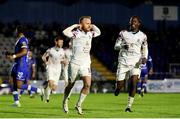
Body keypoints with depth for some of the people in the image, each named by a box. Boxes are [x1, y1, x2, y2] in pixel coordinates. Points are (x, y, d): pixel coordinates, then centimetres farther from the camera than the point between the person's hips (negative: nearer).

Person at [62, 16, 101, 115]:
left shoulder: (90, 34, 9)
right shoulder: (75, 33, -11)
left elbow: (98, 32, 28)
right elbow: (65, 32, -30)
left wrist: (92, 26, 12)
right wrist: (75, 26, -16)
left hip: (86, 64, 5)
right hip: (75, 63, -5)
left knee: (87, 84, -12)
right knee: (71, 85, 10)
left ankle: (78, 105, 0)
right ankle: (65, 102, 34)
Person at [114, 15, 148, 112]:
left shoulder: (142, 36, 7)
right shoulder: (123, 33, 5)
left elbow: (145, 49, 18)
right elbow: (116, 46, 3)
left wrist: (144, 57, -3)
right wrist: (123, 46, -19)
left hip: (135, 63, 0)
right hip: (123, 61, 0)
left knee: (133, 82, -19)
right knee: (119, 85, -4)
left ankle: (129, 106, -14)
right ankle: (117, 89, 35)